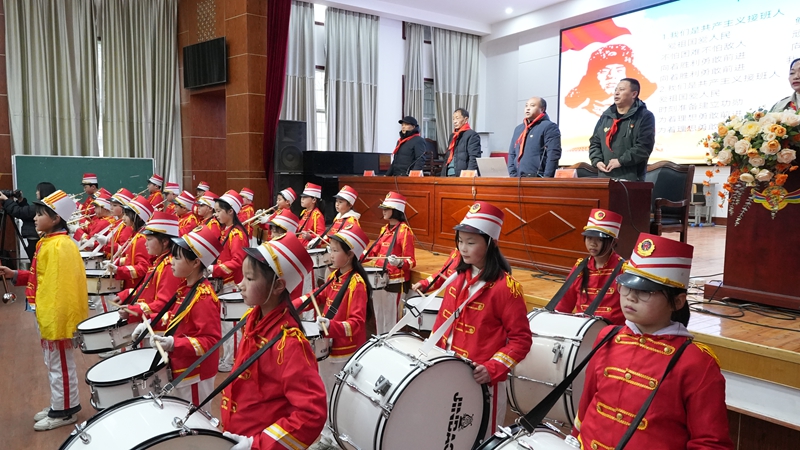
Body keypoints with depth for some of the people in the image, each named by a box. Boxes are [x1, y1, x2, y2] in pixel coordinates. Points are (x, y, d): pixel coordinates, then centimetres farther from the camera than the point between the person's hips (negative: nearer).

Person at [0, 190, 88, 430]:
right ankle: (59, 405, 31)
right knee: (54, 364, 19)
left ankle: (64, 411, 15)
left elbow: (59, 286, -23)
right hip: (50, 315, 10)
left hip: (57, 317, -10)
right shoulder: (48, 243, 11)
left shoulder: (58, 246, -20)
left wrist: (53, 322, -23)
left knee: (60, 364, 3)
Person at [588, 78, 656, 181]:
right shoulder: (606, 116, 16)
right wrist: (597, 161, 0)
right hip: (605, 177, 5)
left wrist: (621, 161, -17)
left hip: (631, 178, -5)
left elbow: (644, 146, -12)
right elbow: (594, 142, 18)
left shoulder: (644, 116, -1)